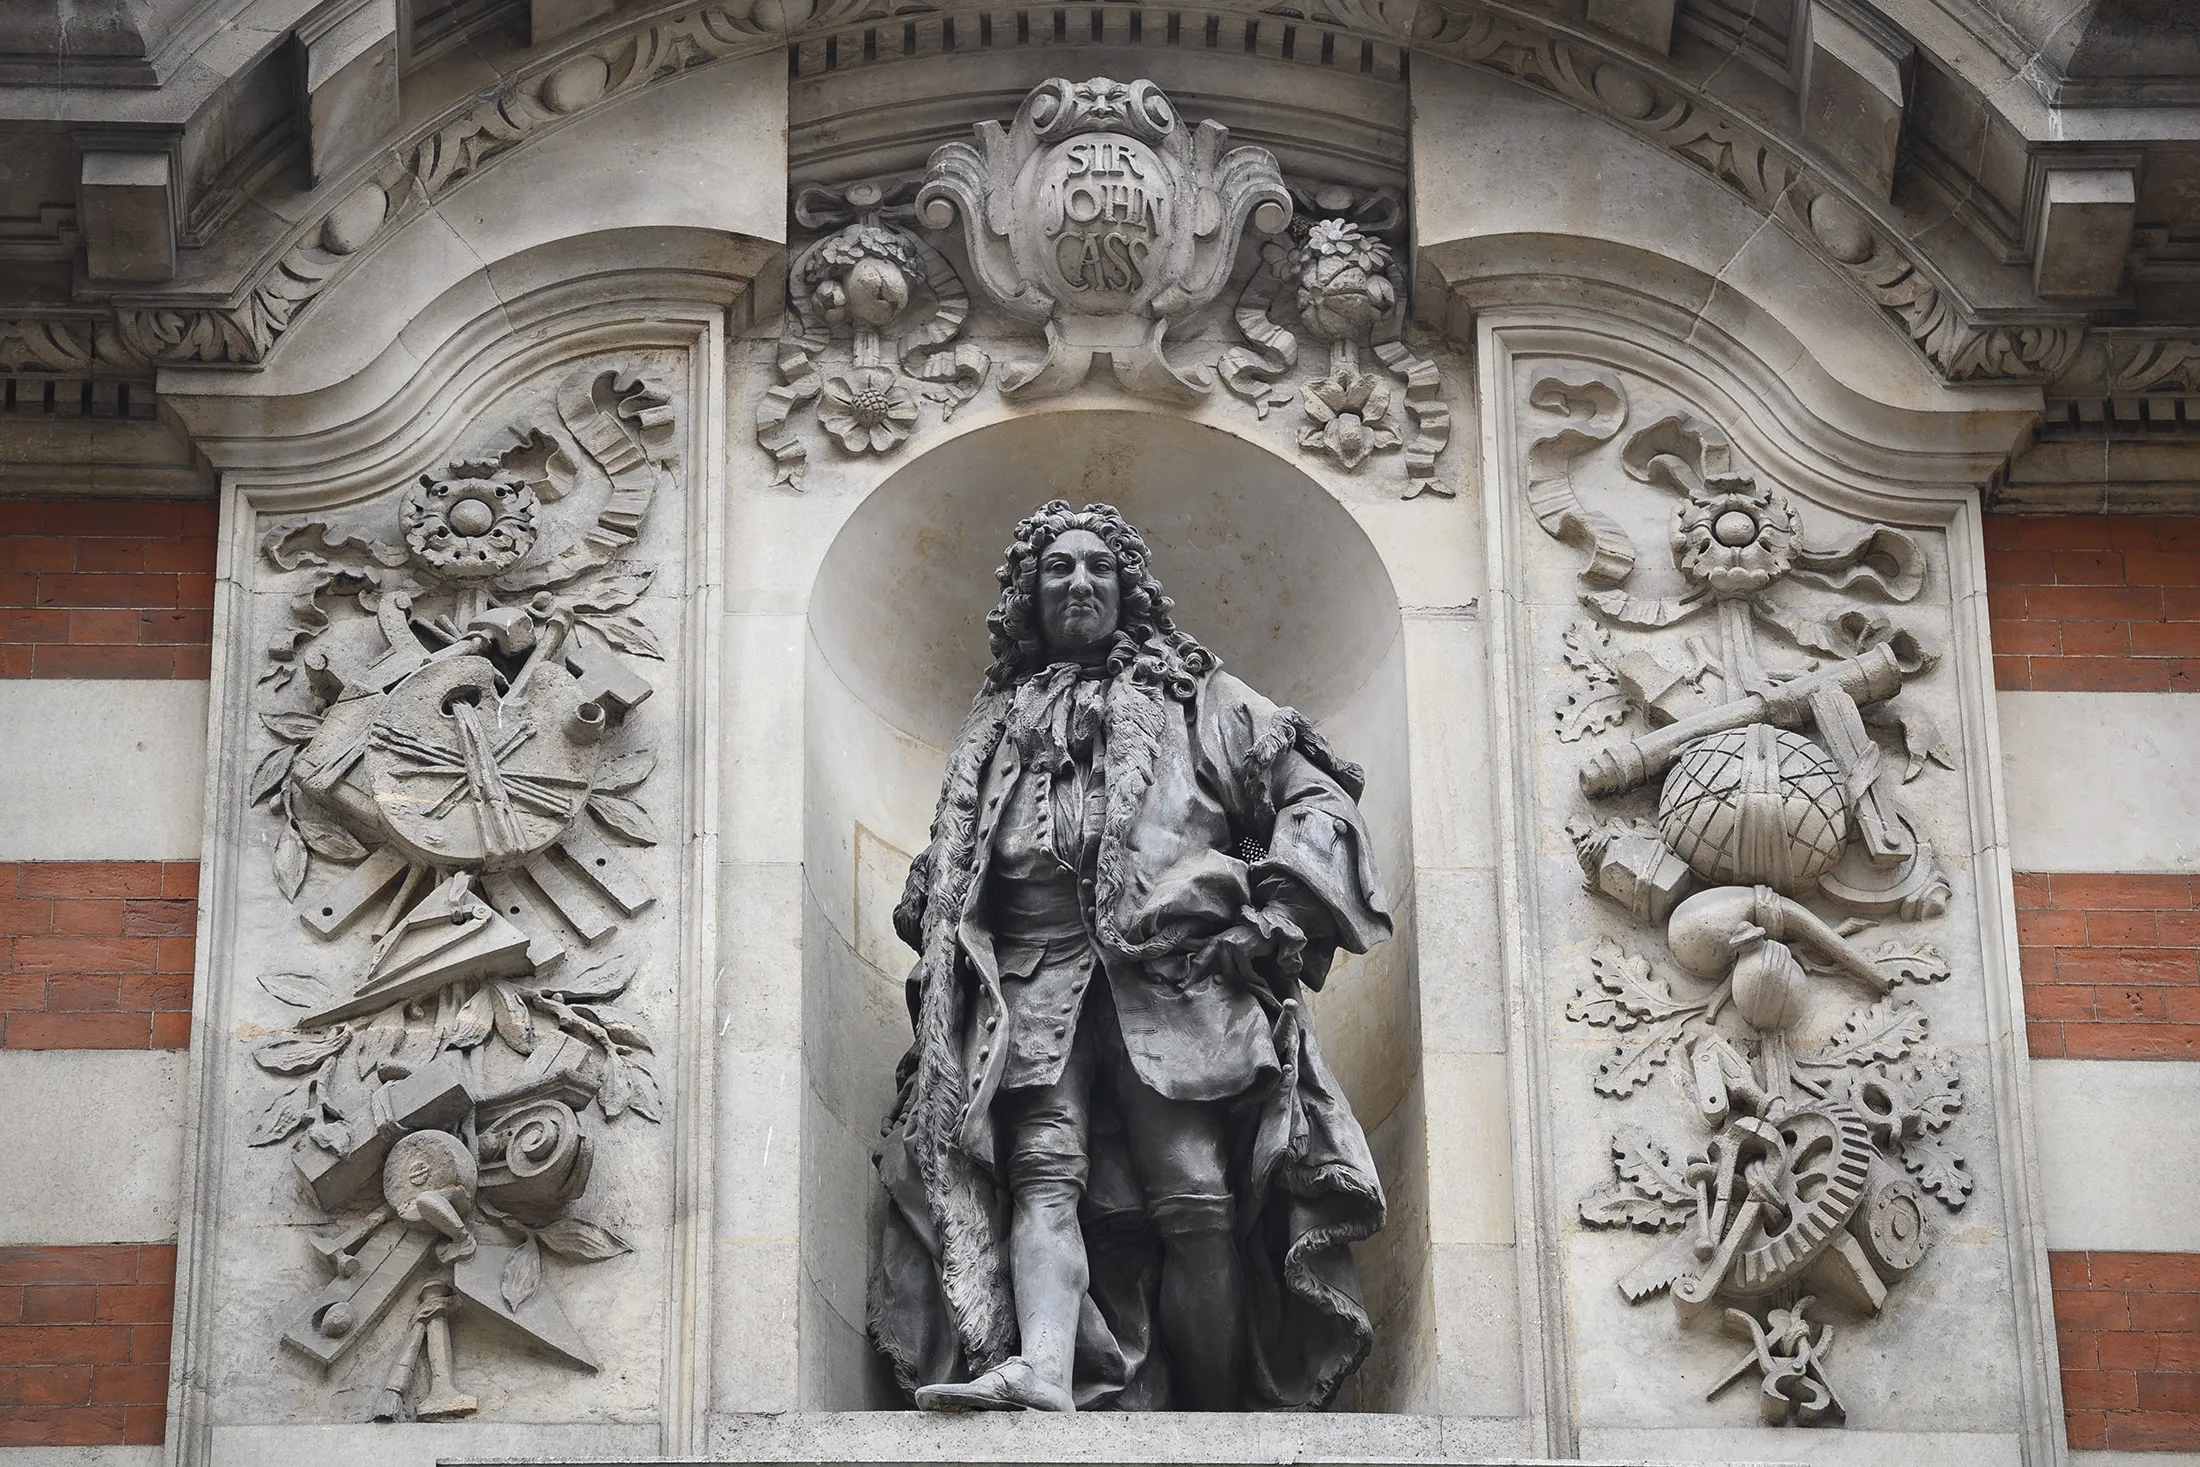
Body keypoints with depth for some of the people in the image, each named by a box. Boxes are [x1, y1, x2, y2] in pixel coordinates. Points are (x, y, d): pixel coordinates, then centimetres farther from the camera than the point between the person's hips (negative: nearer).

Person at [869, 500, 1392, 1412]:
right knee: (1045, 1171, -20)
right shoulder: (998, 720, 26)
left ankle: (1220, 1416, -9)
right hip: (1038, 984, 2)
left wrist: (1273, 921, 1)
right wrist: (940, 957, 14)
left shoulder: (1190, 694, 19)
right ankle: (1041, 1374, -37)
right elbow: (946, 873, 32)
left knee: (1196, 1200, -14)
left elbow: (1316, 798, 14)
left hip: (1174, 971, -2)